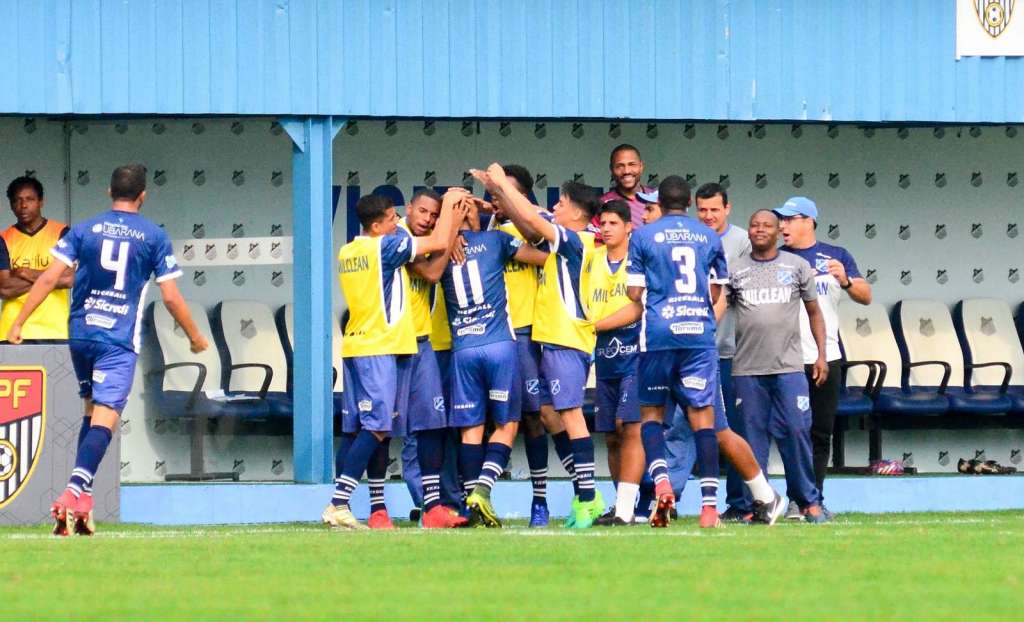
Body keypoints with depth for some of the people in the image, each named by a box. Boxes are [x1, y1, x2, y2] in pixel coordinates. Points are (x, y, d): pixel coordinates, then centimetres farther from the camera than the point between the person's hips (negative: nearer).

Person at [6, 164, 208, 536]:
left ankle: (81, 497, 11)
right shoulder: (154, 237, 1)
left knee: (92, 409, 19)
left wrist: (19, 322, 1)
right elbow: (171, 297, -1)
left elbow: (49, 278, -1)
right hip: (120, 340, -3)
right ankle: (74, 491, -31)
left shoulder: (83, 230, 6)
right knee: (104, 416, -11)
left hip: (80, 334, 3)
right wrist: (195, 337, 13)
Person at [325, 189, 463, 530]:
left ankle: (338, 505, 4)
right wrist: (449, 204, 9)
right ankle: (339, 503, -19)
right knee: (376, 427, -12)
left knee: (357, 428, 8)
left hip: (355, 347, 8)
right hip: (380, 348, -8)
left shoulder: (348, 252, 15)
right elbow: (438, 242, -7)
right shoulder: (385, 246, -9)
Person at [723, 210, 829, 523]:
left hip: (788, 366, 0)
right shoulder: (734, 270, 7)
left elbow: (813, 312, 14)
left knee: (796, 432, -5)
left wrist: (821, 354, 8)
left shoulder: (797, 266, 9)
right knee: (753, 435, 2)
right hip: (748, 368, 0)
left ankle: (808, 500, 5)